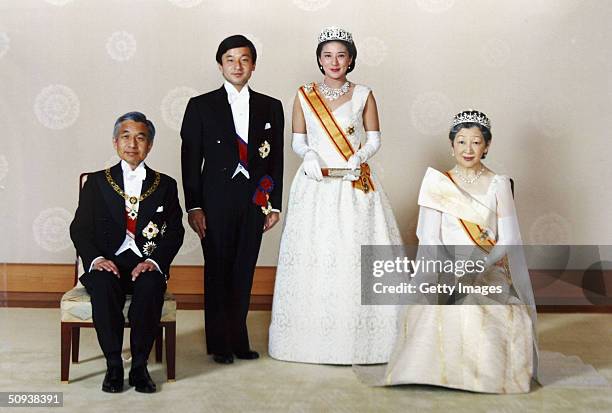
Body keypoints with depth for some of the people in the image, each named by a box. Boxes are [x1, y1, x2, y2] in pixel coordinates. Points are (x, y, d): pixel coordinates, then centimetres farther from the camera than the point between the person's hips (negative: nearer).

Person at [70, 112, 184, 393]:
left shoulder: (165, 185, 13)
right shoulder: (96, 182, 12)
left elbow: (174, 232, 5)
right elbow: (80, 228, 5)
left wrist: (154, 262, -14)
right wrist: (96, 258, -15)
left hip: (147, 266, 0)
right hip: (107, 264, 0)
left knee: (150, 286, -34)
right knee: (103, 286, -34)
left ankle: (139, 366, -20)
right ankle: (113, 366, -20)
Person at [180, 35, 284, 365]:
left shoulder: (271, 107, 9)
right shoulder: (201, 106, 2)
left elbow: (276, 159, 9)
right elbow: (190, 160, -1)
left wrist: (274, 205, 5)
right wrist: (193, 207, -6)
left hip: (255, 202, 2)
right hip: (216, 202, -2)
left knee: (244, 274, 8)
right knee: (217, 273, 4)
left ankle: (238, 340, 19)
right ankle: (219, 343, 15)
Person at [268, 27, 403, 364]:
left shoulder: (363, 95, 6)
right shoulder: (304, 96, 7)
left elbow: (374, 140, 7)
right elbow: (297, 142, 9)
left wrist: (359, 157, -13)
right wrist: (309, 155, -12)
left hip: (356, 185, 0)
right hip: (315, 187, 1)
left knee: (356, 256, -5)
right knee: (312, 258, -2)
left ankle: (359, 335, 5)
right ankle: (313, 334, 8)